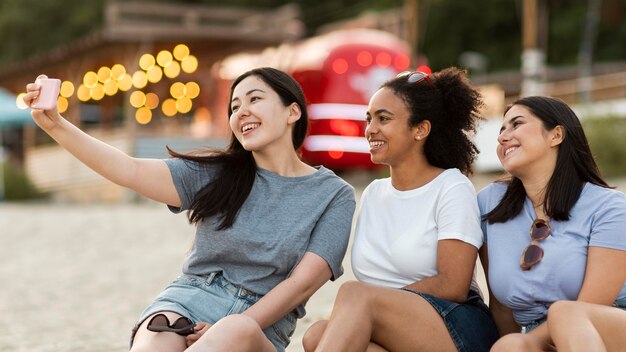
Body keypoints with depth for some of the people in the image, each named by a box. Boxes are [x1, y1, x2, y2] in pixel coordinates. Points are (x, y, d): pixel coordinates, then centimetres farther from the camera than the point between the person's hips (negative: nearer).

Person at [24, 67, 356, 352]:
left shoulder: (334, 196, 5)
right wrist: (56, 125, -15)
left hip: (260, 324, -1)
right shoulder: (216, 173, 10)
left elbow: (303, 282, -5)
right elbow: (131, 170, -2)